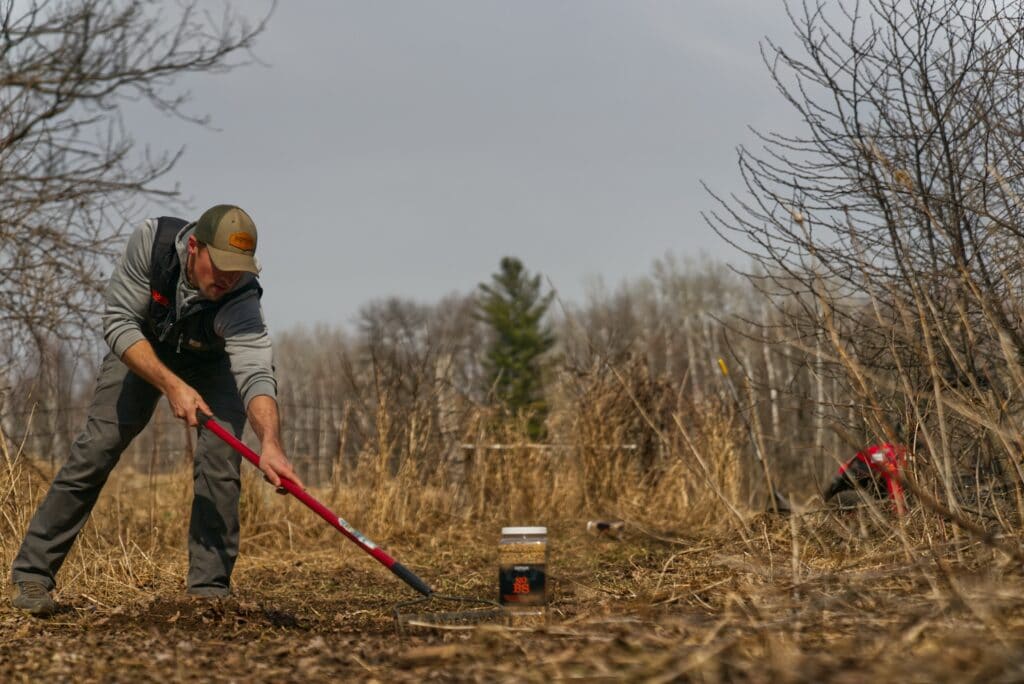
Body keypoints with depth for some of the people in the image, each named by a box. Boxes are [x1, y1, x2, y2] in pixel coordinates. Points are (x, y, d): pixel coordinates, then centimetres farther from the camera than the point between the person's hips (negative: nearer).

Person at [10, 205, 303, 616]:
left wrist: (270, 443, -70)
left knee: (219, 459, -18)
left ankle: (209, 590, -8)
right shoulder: (153, 241, -35)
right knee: (97, 447, -9)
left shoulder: (241, 300, -38)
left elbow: (255, 374, -51)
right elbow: (119, 321, -29)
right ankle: (32, 574, -1)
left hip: (213, 363, -1)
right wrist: (171, 386, -41)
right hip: (141, 349, 1)